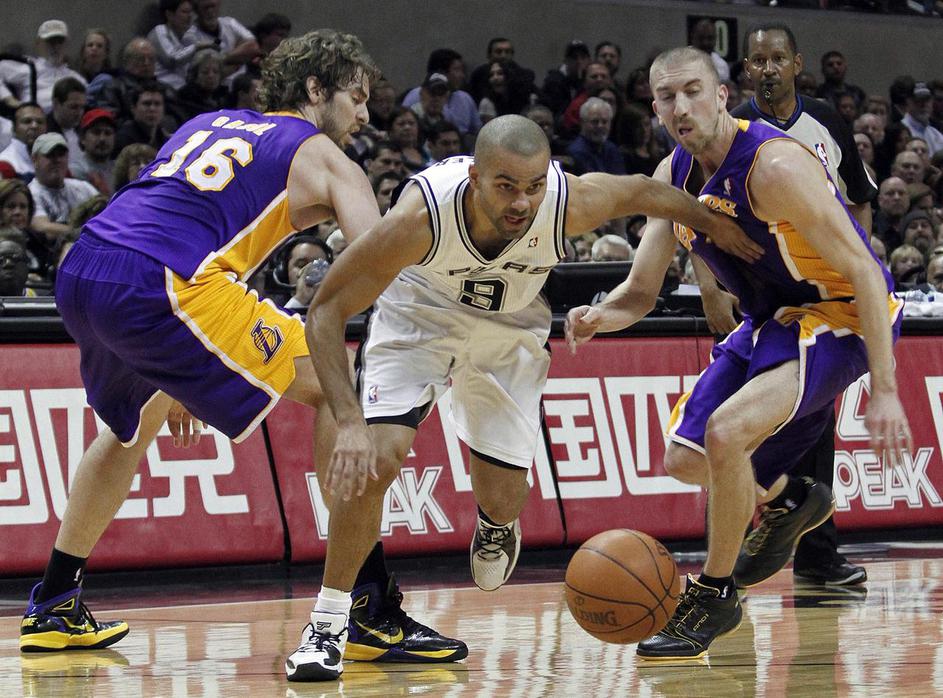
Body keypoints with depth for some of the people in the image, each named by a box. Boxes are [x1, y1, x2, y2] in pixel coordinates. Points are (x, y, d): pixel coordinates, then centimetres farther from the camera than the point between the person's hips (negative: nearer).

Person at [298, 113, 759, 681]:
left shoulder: (569, 203, -34)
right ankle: (328, 625, -7)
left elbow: (643, 192, -10)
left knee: (504, 498, 1)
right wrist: (350, 422, -42)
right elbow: (327, 312, -32)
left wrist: (719, 226, 4)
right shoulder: (421, 215, -40)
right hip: (420, 313, -2)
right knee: (376, 459, -22)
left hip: (510, 326, 2)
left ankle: (495, 524, 42)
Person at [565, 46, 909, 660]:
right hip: (771, 319, 8)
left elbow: (864, 273, -27)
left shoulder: (774, 166, -27)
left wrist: (884, 391, -32)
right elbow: (642, 291, 2)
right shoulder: (674, 176, -3)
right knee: (686, 460, 9)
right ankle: (788, 504, 40)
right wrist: (601, 316, -23)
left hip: (842, 314, -8)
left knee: (727, 432, -27)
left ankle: (715, 596, -8)